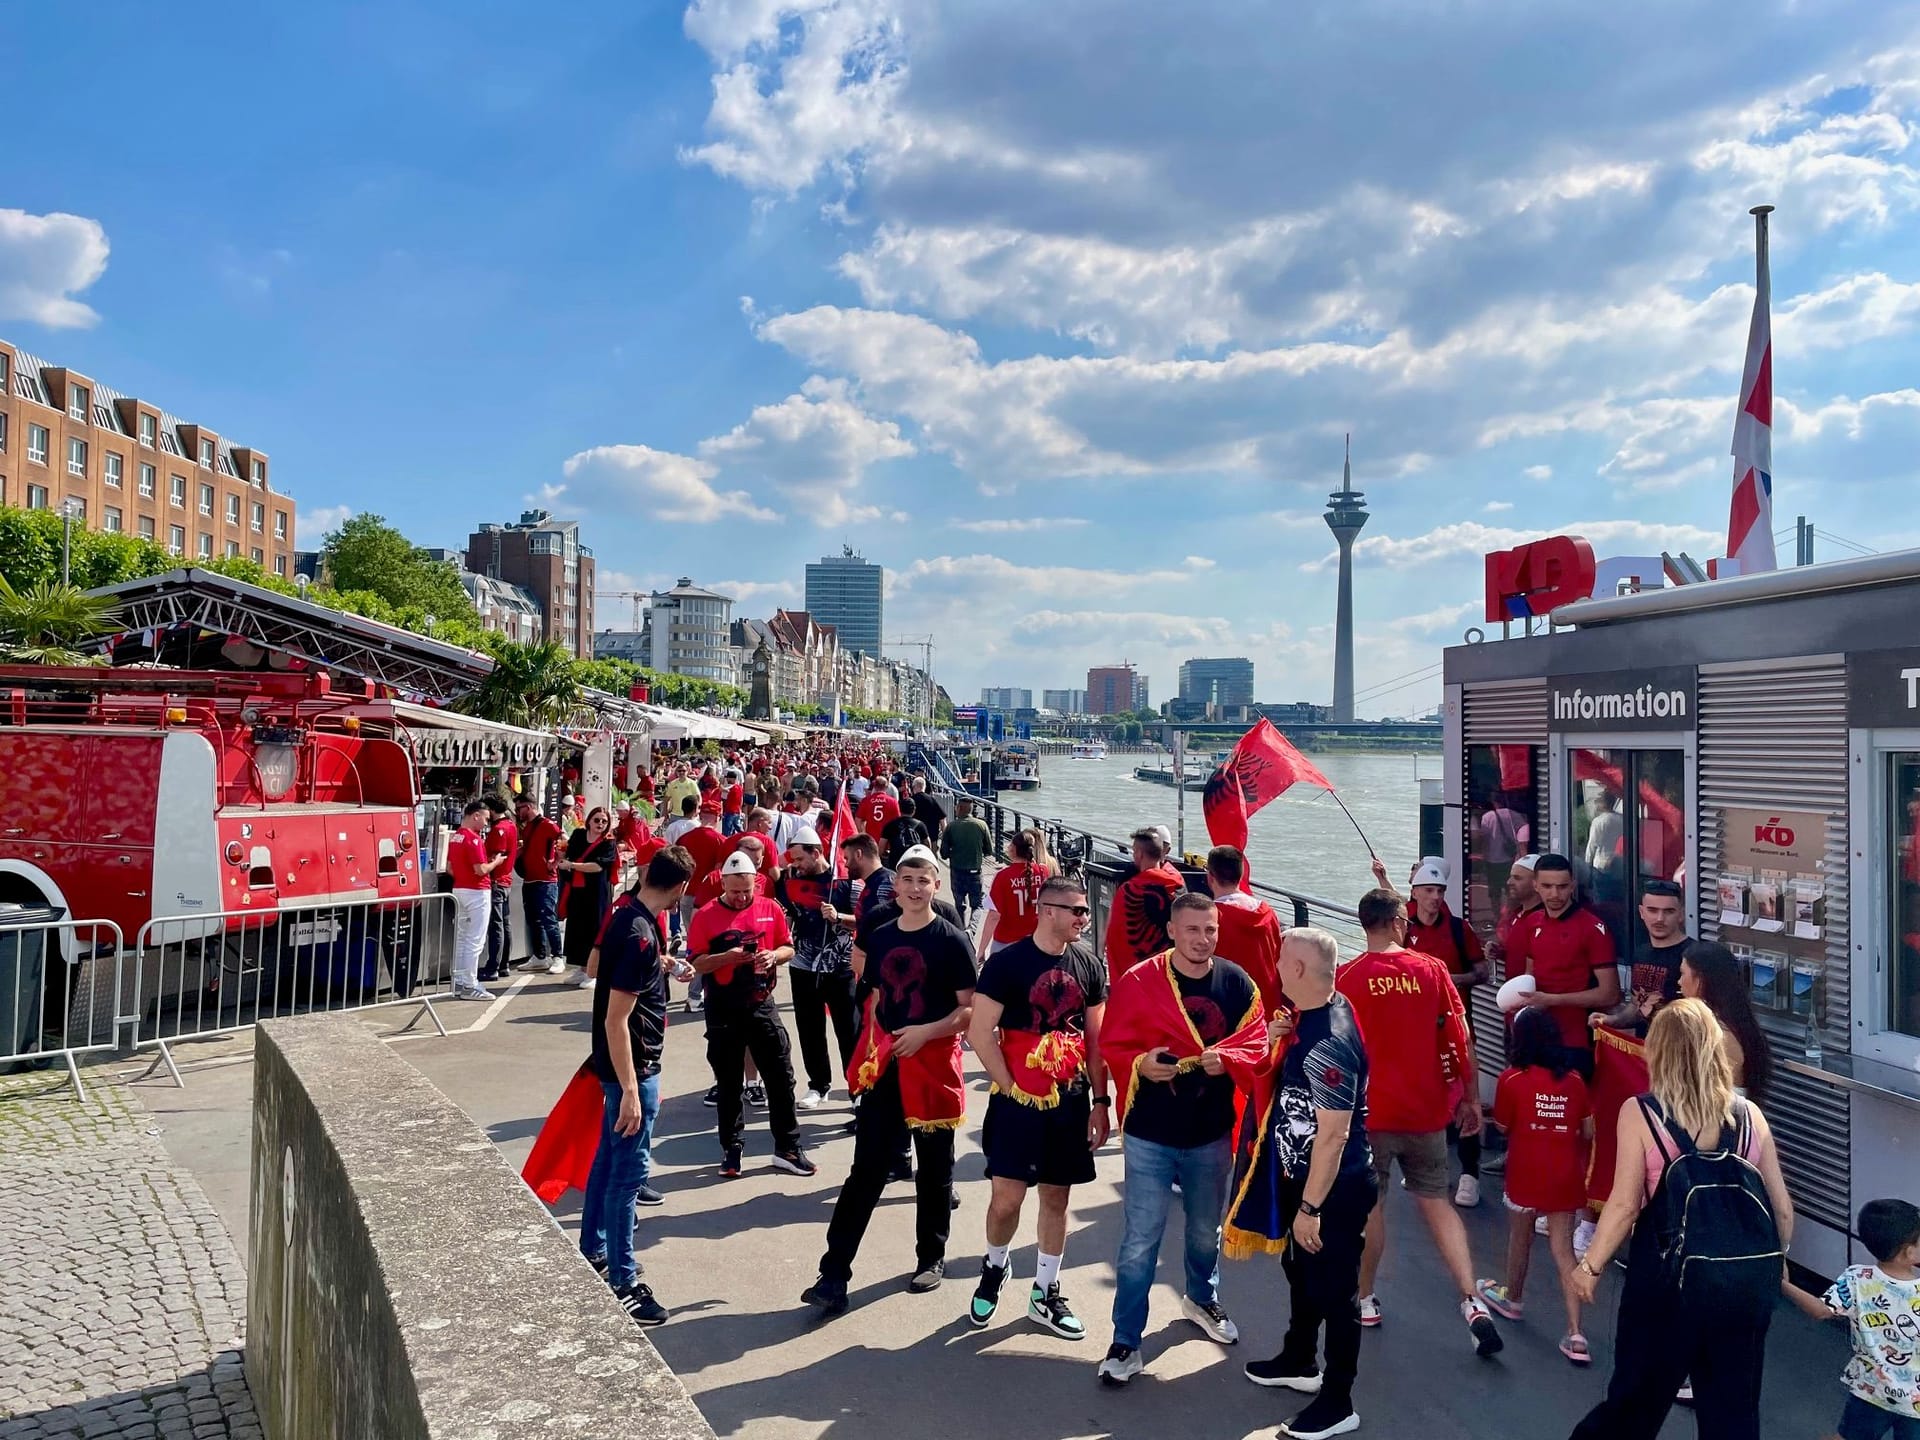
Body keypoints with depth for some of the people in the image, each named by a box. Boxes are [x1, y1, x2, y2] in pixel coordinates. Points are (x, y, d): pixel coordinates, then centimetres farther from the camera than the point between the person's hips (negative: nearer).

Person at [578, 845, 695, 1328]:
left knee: (609, 1157, 22)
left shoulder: (623, 916, 1)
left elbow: (595, 966, 19)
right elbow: (616, 1021, -27)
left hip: (621, 1063, 10)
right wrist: (629, 1091, -26)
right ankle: (623, 1285, 6)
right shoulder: (641, 937, -26)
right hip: (634, 1068, -10)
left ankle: (592, 1251, 37)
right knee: (629, 1172, -2)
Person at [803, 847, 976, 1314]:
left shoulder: (952, 941, -9)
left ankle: (932, 1258, 30)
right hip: (884, 1065, 4)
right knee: (866, 1170, 1)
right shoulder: (878, 937, 7)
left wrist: (925, 1032, -21)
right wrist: (874, 1041, 9)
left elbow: (972, 1009, -11)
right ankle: (834, 1275, 2)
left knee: (934, 1168, 11)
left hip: (933, 1064, -3)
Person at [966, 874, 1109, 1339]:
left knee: (1057, 1197, 11)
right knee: (1006, 1198, -3)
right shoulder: (1006, 963, -11)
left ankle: (1044, 1296, 26)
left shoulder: (1089, 966, 4)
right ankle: (994, 1266, 27)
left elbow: (1096, 1039, 9)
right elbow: (979, 1033, -11)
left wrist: (1100, 1101, 5)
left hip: (1071, 1102, 4)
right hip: (1019, 1102, -4)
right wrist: (1010, 1088, -12)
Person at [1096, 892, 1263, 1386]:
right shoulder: (1137, 982, -12)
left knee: (1206, 1231, 24)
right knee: (1139, 1243, 1)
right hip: (1150, 1136, -3)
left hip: (1211, 1135, 3)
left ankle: (1202, 1299, 51)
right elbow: (1114, 1046, -7)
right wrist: (1140, 1064, -26)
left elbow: (1256, 1045, -2)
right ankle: (1126, 1343, 15)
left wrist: (1227, 1059, -21)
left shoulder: (1237, 983, -5)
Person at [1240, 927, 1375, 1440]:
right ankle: (1299, 1361, 46)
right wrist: (1278, 1037, -1)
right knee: (1301, 1272, 26)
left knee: (1334, 1291, 7)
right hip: (1304, 1177, 10)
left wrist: (1311, 1206, -22)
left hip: (1336, 1189, -10)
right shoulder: (1314, 1013, -1)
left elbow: (1333, 1133, -28)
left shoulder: (1329, 1044, -31)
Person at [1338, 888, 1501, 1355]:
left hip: (1368, 1110, -2)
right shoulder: (1431, 970, -4)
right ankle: (1472, 1301, 3)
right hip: (1425, 1109, 2)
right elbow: (1460, 1037, -2)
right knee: (1435, 1201, 13)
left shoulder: (1346, 977, -10)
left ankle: (1366, 1300, 23)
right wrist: (1469, 1095, 10)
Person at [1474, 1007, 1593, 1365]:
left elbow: (1501, 1126, -4)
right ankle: (1575, 1334, -1)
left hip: (1526, 1172, -3)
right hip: (1565, 1175, 3)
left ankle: (1512, 1298, 41)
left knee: (1520, 1237, 18)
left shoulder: (1512, 1078, -11)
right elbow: (1588, 1131, 5)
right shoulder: (1574, 1080, -1)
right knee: (1563, 1249, 5)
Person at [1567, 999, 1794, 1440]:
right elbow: (1783, 1208, 5)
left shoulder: (1639, 1114, -11)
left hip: (1670, 1279, -3)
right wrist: (1772, 1266, 23)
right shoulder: (1749, 1115, -1)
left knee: (1638, 1400, 16)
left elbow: (1624, 1206, -13)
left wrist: (1590, 1265, 0)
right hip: (1747, 1283, 3)